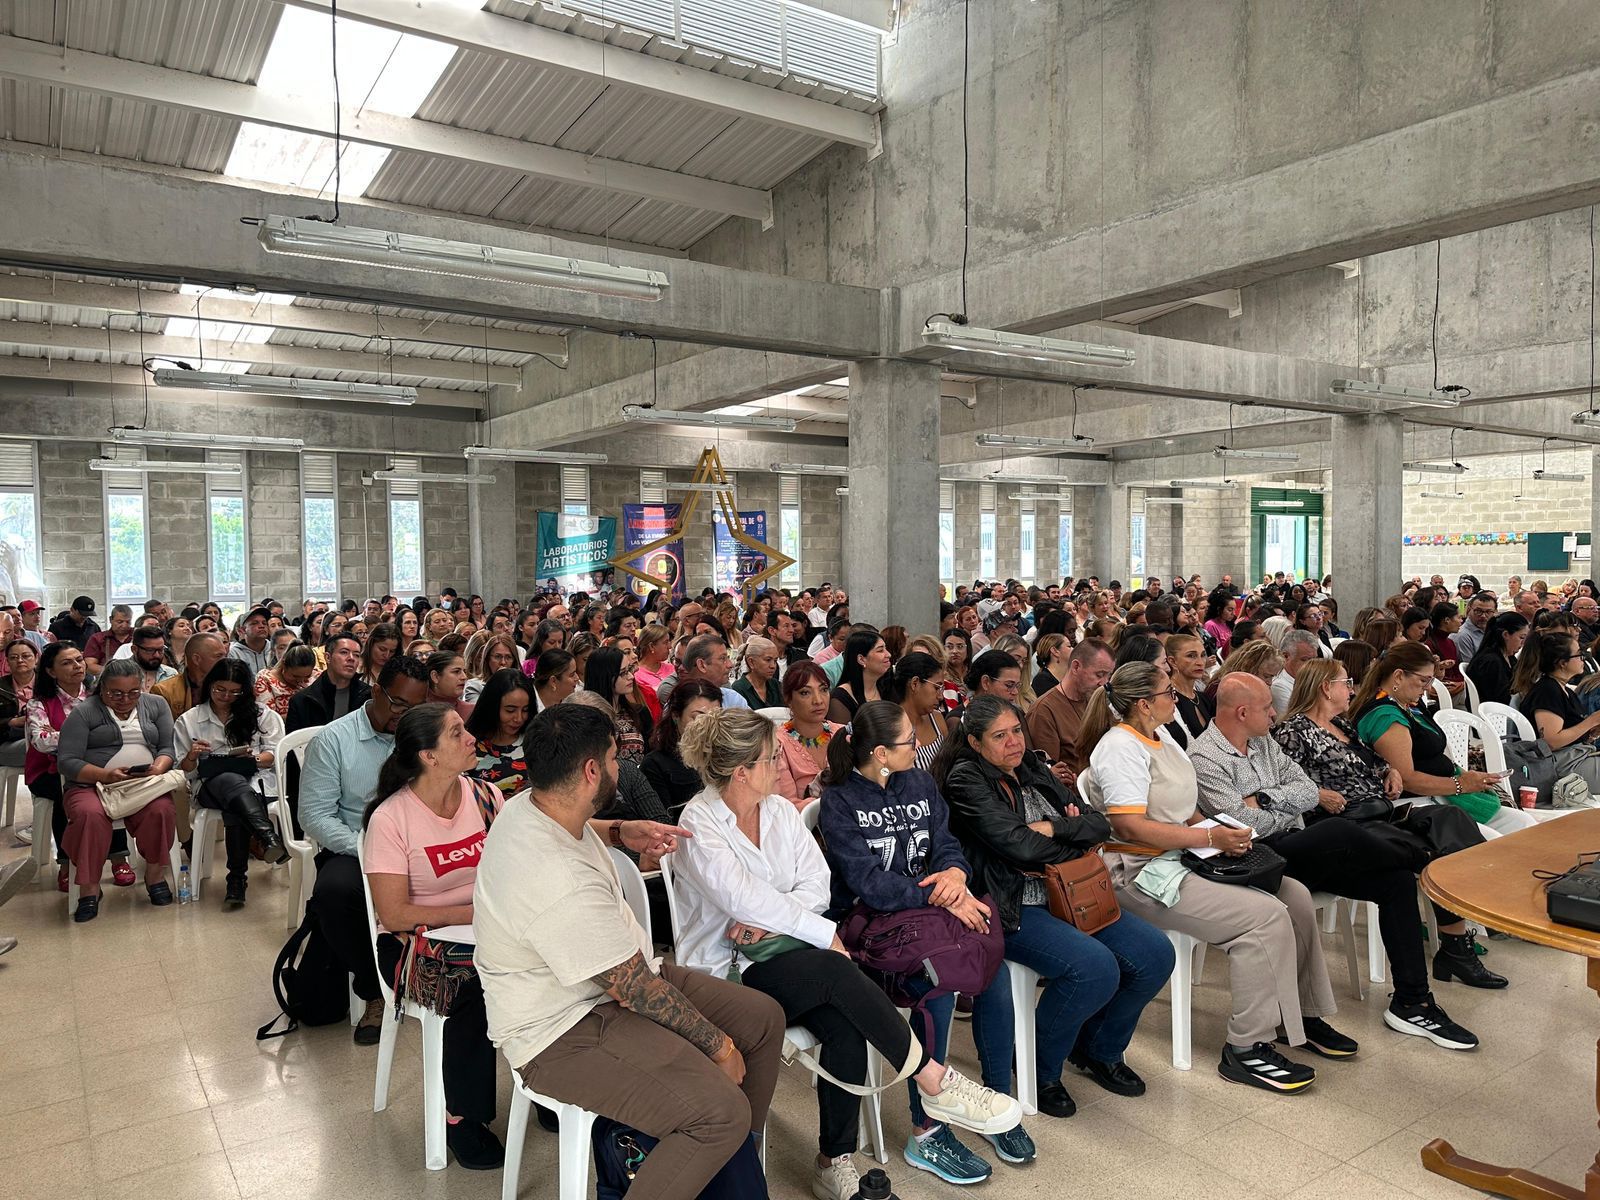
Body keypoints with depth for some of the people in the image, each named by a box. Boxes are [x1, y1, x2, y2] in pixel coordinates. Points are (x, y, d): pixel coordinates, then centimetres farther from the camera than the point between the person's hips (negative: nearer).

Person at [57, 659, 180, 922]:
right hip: (92, 783, -1)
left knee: (162, 810, -31)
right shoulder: (84, 713, 3)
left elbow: (168, 747, 10)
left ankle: (155, 873, -10)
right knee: (90, 815, -35)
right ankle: (89, 887, -20)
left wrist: (158, 767, -13)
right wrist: (106, 775, -19)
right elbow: (67, 761, -4)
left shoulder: (156, 705, 13)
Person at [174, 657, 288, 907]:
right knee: (233, 782, -40)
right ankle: (269, 838, -59)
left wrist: (254, 758, -11)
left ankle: (237, 879, -36)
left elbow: (275, 754, 10)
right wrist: (192, 756, -10)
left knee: (234, 809, -38)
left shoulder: (259, 713, 16)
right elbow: (182, 771, 12)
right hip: (210, 785, -1)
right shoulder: (188, 721, 15)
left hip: (253, 779, 1)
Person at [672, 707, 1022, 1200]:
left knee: (846, 1027, -24)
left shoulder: (780, 809, 9)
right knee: (837, 973, -29)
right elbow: (745, 900, -21)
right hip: (725, 973, -5)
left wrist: (770, 917, -16)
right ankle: (936, 1082, -17)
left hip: (779, 953, 6)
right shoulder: (699, 823, -11)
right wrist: (826, 934, -18)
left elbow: (817, 883, 2)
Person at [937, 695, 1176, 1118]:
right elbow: (1019, 845, -20)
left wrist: (1051, 827, -13)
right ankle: (1039, 1069, 0)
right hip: (1011, 908, -8)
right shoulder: (966, 780, -9)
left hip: (1065, 896, 8)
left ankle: (1098, 1050, 21)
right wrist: (1079, 842, -4)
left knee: (1155, 954, -4)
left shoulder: (1032, 770, 13)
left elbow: (1098, 823, 6)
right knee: (1095, 968, -27)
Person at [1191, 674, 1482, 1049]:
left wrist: (1264, 798, -9)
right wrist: (1288, 814, 0)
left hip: (1299, 848, 8)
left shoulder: (1263, 743, 17)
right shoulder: (1205, 758, -9)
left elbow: (1309, 791, 8)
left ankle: (1411, 1002, -2)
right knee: (1337, 833, -32)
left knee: (1395, 880, -7)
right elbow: (1243, 824, -17)